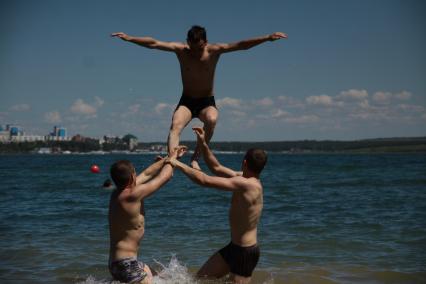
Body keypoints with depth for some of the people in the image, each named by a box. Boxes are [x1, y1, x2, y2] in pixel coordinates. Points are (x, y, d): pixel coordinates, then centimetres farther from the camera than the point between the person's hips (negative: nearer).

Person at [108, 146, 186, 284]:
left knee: (148, 271, 31)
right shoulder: (132, 195, -22)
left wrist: (170, 157, 21)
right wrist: (172, 158, 7)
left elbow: (147, 173, 16)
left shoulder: (118, 194, 3)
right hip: (126, 264, -10)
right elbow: (165, 175, -13)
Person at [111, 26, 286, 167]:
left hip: (207, 102, -1)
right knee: (175, 125, -30)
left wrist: (267, 38, -27)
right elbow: (153, 43, -9)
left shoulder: (214, 50, -10)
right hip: (186, 101, 1)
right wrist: (129, 38, -15)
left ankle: (195, 157, -26)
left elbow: (241, 45, -18)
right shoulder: (180, 49, -7)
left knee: (212, 120, -35)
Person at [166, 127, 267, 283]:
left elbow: (204, 180, -26)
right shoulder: (249, 180, 3)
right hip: (234, 246, 10)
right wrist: (203, 144, 6)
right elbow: (217, 168, 13)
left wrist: (178, 164, -17)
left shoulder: (246, 184, -26)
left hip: (245, 251, -10)